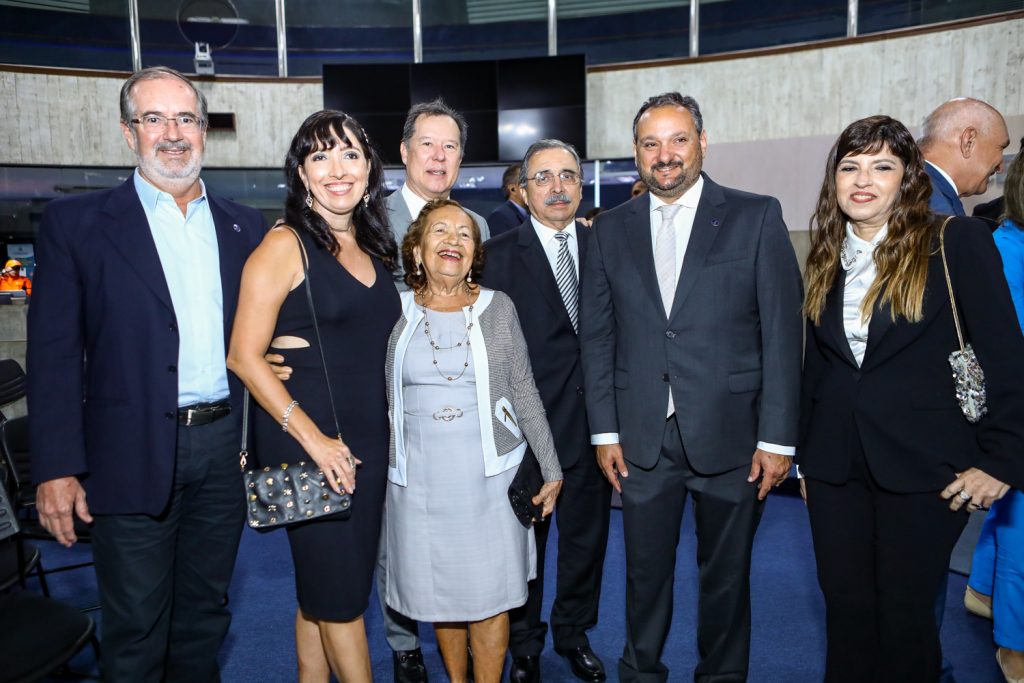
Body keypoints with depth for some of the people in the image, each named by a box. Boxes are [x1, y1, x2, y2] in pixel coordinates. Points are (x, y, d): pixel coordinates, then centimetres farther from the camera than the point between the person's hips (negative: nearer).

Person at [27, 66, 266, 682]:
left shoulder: (244, 226, 8)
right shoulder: (76, 223, -2)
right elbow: (54, 353, -5)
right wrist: (57, 469, -10)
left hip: (225, 447, 3)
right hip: (133, 459, -3)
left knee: (205, 616, 19)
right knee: (136, 631, 10)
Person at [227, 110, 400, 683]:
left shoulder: (375, 248, 10)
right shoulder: (285, 245, -9)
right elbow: (244, 356, -13)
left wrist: (389, 430, 7)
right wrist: (313, 437, -17)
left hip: (370, 436, 6)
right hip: (307, 437, -6)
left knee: (323, 590, 17)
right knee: (340, 591, 3)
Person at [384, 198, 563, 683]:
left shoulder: (498, 308, 0)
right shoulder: (395, 312, 1)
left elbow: (524, 392, 2)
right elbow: (379, 398, 8)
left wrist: (551, 468, 2)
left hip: (489, 477, -1)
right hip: (420, 480, 1)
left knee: (489, 594, 6)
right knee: (440, 592, 13)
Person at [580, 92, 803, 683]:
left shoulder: (757, 217, -1)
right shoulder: (612, 230, 6)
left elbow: (782, 331, -4)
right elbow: (597, 337, 6)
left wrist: (777, 438, -7)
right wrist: (605, 432, 2)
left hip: (730, 434, -1)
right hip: (642, 438, 2)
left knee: (727, 576, 14)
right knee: (646, 572, 15)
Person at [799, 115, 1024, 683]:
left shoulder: (957, 242, -5)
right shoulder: (825, 257, 9)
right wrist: (805, 455, 15)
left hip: (924, 465, -4)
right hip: (835, 464, 4)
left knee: (905, 614, 5)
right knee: (845, 608, 11)